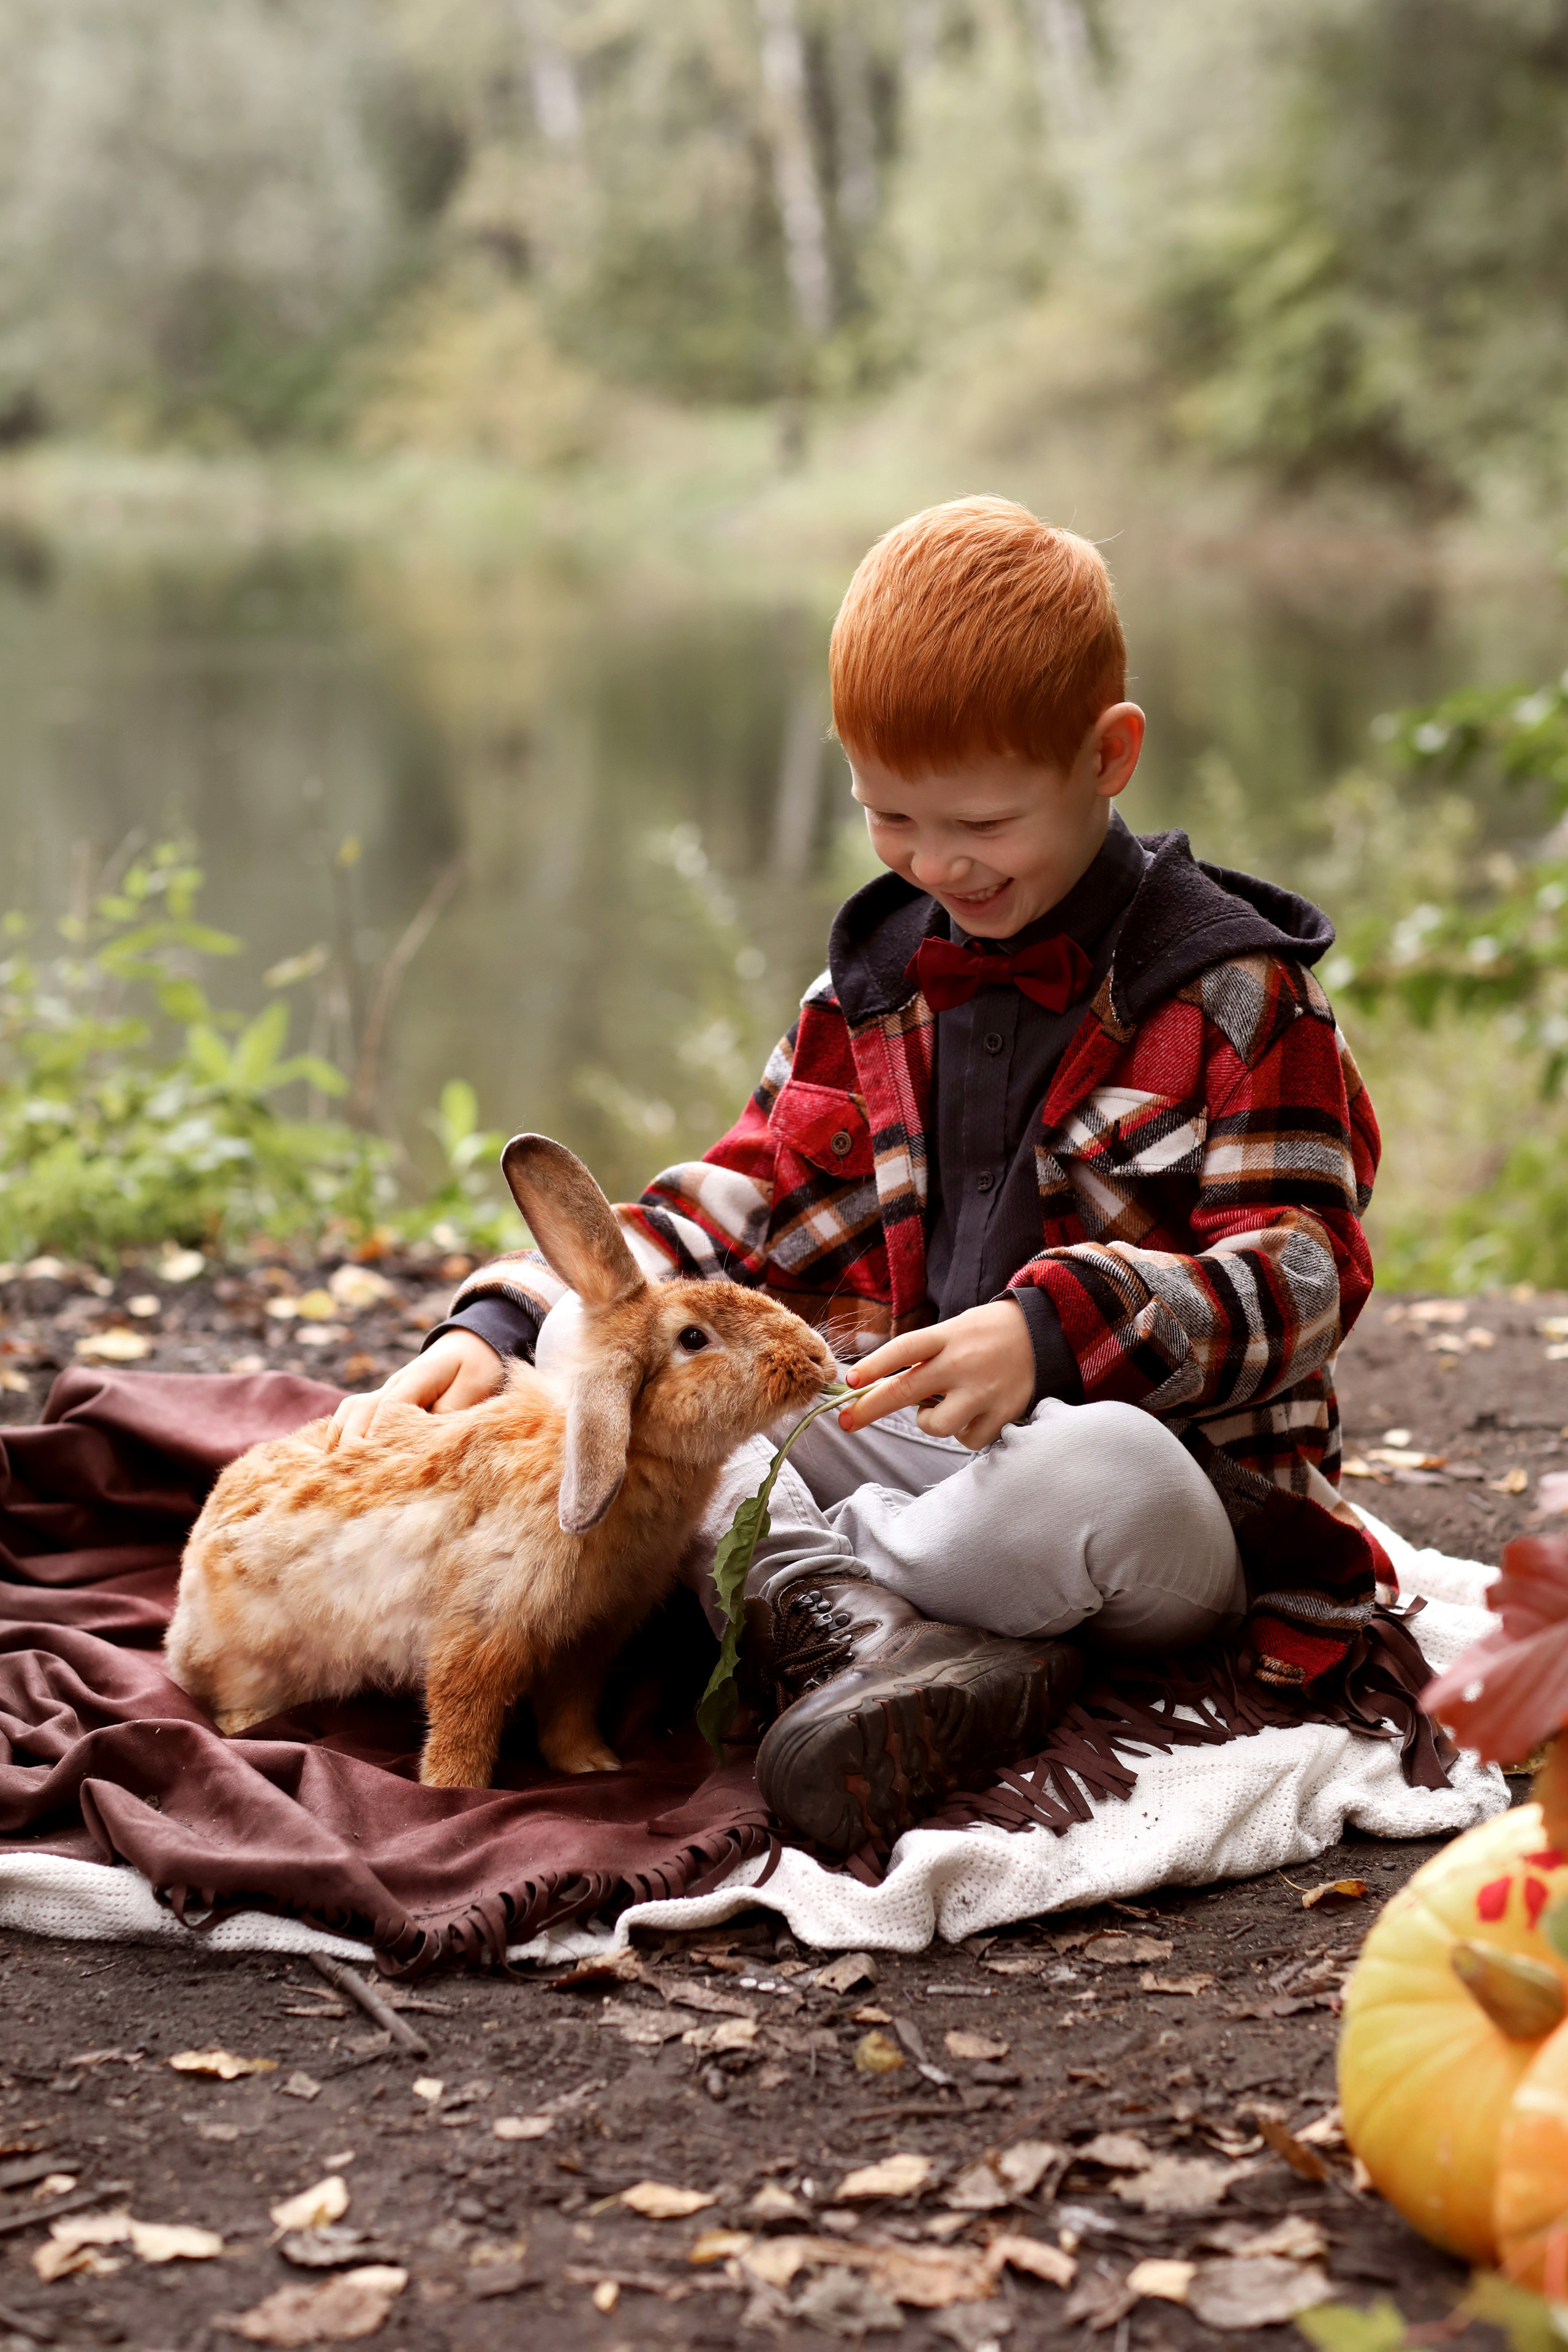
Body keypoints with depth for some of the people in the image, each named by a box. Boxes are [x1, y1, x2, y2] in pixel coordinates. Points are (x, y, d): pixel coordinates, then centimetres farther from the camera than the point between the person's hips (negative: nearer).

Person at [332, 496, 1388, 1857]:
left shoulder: (1237, 995, -6)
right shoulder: (882, 978, 11)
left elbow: (1303, 1274, -13)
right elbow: (748, 1206, 9)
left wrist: (1053, 1331, -31)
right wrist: (507, 1327, -7)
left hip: (1188, 1483, -5)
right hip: (912, 1432, 6)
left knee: (1093, 1474, -42)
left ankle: (795, 1587, -14)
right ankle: (876, 1632, -33)